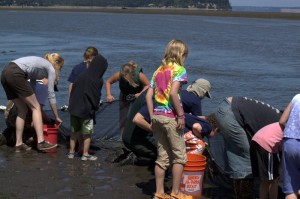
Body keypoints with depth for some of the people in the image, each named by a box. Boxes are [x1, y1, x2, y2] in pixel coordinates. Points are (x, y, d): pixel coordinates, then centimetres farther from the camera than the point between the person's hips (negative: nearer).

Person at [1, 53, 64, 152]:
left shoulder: (40, 63, 31)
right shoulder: (50, 68, 9)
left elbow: (32, 87, 29)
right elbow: (51, 94, 9)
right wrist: (56, 117, 16)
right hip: (15, 74, -8)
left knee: (22, 109, 16)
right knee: (36, 107, 1)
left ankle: (18, 144, 15)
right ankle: (41, 142, -4)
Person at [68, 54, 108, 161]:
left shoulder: (81, 76, 2)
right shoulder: (97, 80, -13)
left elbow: (73, 90, 6)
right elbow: (96, 96, -10)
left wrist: (71, 105, 14)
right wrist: (95, 107, 7)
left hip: (74, 108, 5)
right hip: (87, 110, -5)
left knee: (74, 131, 16)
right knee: (87, 133, 6)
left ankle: (71, 152, 22)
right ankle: (85, 154, 10)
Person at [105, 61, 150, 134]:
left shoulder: (139, 75, -34)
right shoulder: (119, 75, -29)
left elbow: (148, 85, -19)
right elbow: (108, 82, -12)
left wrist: (141, 94, -34)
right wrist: (108, 95, -23)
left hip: (138, 96, -1)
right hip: (124, 97, 2)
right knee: (123, 117, -3)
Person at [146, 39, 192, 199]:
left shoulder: (158, 70, 14)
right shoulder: (179, 69, -6)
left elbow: (148, 95, 9)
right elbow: (173, 93, -19)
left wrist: (152, 116, 12)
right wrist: (181, 115, -15)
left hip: (157, 115, 7)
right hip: (171, 116, -7)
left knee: (162, 156, 12)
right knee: (179, 156, 5)